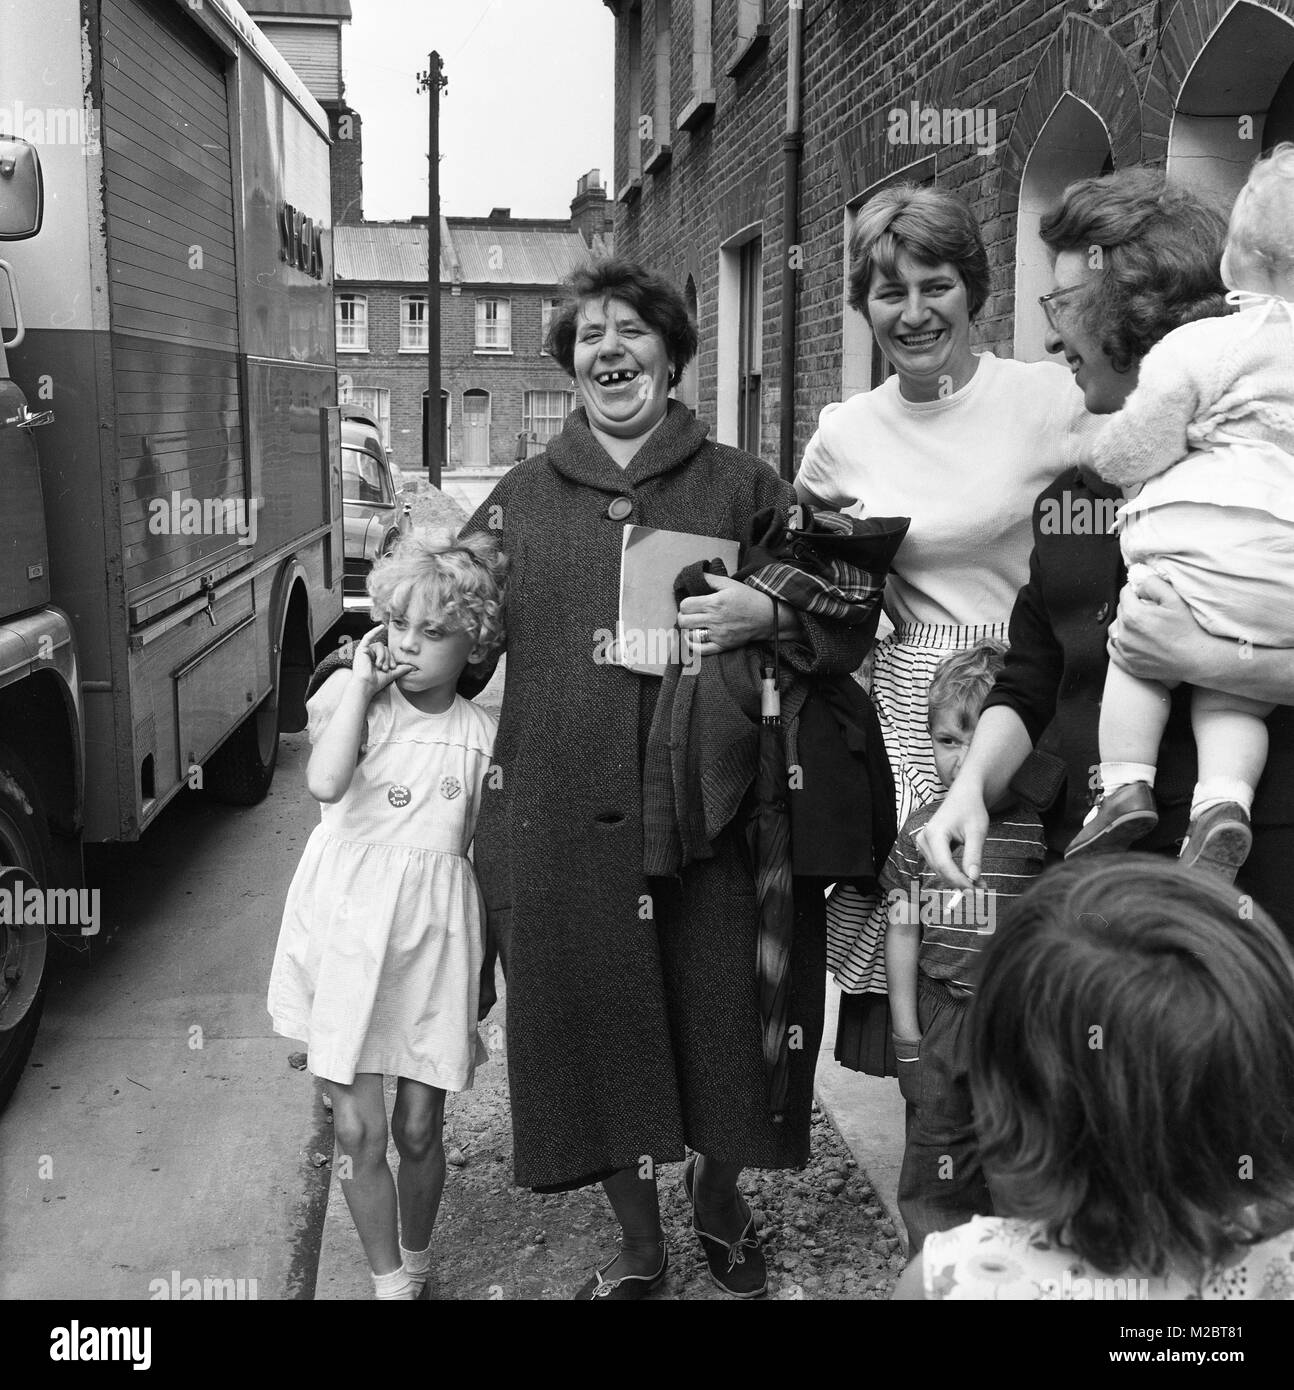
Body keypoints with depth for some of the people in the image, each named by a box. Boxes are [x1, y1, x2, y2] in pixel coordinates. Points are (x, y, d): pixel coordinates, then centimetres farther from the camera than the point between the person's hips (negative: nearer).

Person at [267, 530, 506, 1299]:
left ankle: (416, 1261, 38)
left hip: (434, 939, 1)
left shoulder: (481, 733, 1)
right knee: (359, 1129, 3)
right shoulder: (348, 694, -3)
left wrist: (486, 969, 8)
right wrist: (363, 684, -16)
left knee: (420, 1128, 11)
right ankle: (390, 1281, 22)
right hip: (348, 928, -1)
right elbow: (326, 782, -23)